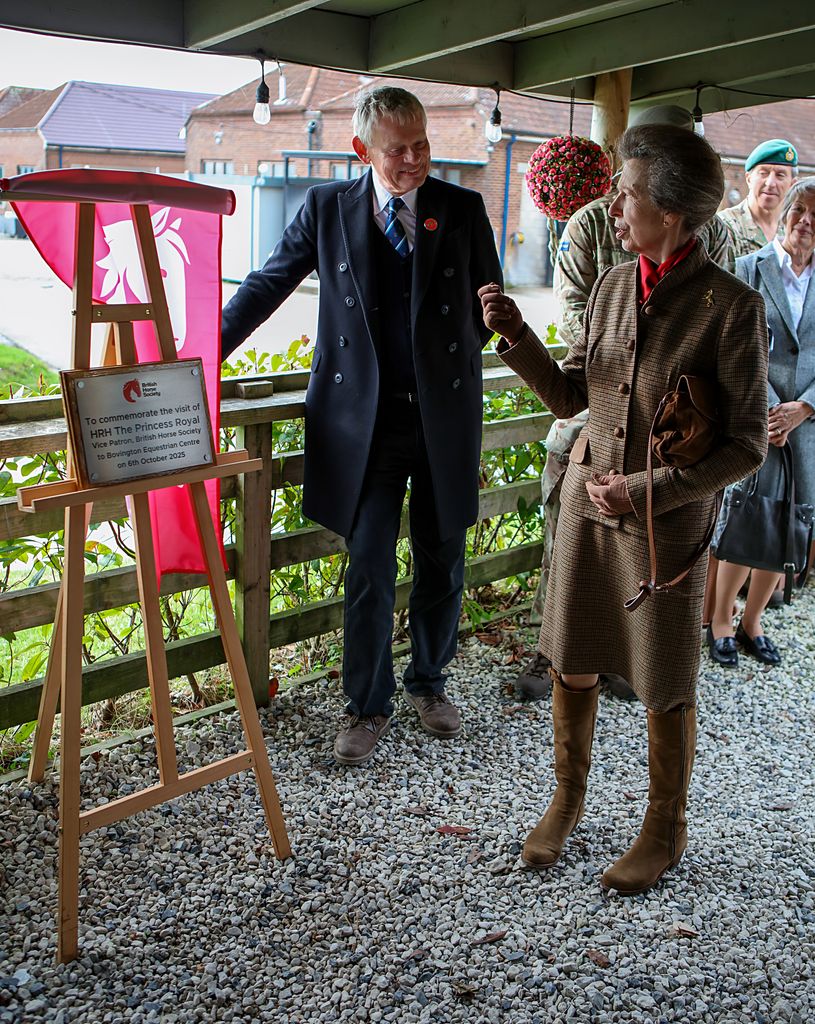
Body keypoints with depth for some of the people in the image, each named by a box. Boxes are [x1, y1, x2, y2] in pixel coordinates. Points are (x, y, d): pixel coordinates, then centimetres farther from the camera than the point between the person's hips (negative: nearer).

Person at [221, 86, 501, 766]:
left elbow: (488, 303, 13)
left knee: (441, 563, 13)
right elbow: (267, 285, 7)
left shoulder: (462, 209, 3)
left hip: (444, 419, 2)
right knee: (369, 570, 2)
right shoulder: (328, 207, 2)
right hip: (365, 421, -1)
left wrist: (449, 358, 3)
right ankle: (369, 706, 19)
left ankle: (429, 680, 35)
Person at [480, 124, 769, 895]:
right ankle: (567, 798, 38)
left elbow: (746, 445, -13)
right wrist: (515, 335, -7)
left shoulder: (731, 307, -16)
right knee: (571, 663, 15)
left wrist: (649, 492, -21)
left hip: (668, 523, -5)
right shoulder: (613, 287, 1)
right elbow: (567, 396, 8)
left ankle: (665, 829, 34)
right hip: (586, 502, 5)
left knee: (665, 687, 11)